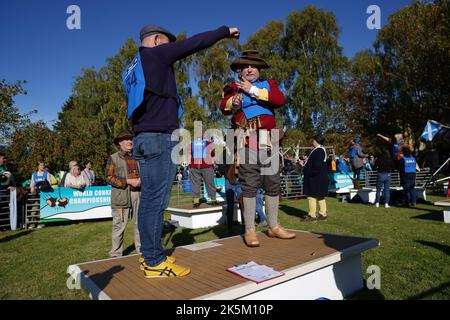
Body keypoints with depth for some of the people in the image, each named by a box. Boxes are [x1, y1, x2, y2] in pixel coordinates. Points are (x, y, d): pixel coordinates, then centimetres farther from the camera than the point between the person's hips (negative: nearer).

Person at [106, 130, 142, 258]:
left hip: (138, 194, 4)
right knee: (119, 225, 0)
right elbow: (109, 178, -4)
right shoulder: (113, 158, 4)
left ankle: (141, 249, 21)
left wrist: (141, 180, -1)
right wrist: (128, 181, -13)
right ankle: (116, 253, 13)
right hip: (121, 195, -4)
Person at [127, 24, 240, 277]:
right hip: (161, 136, -9)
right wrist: (224, 32, 14)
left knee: (149, 198, 8)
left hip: (143, 138, 9)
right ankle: (155, 262, -4)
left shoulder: (133, 69, 25)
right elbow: (195, 43, 2)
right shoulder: (156, 54, 0)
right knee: (157, 200, -9)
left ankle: (149, 254, 14)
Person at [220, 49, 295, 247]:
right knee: (249, 185, -5)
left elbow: (280, 100, -3)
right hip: (247, 142, -3)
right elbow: (224, 107, -5)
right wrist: (233, 102, -28)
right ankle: (249, 230, 1)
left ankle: (273, 227, 17)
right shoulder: (234, 87, 13)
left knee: (273, 183, 5)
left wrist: (253, 90, -7)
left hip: (268, 141, 3)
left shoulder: (269, 84, 18)